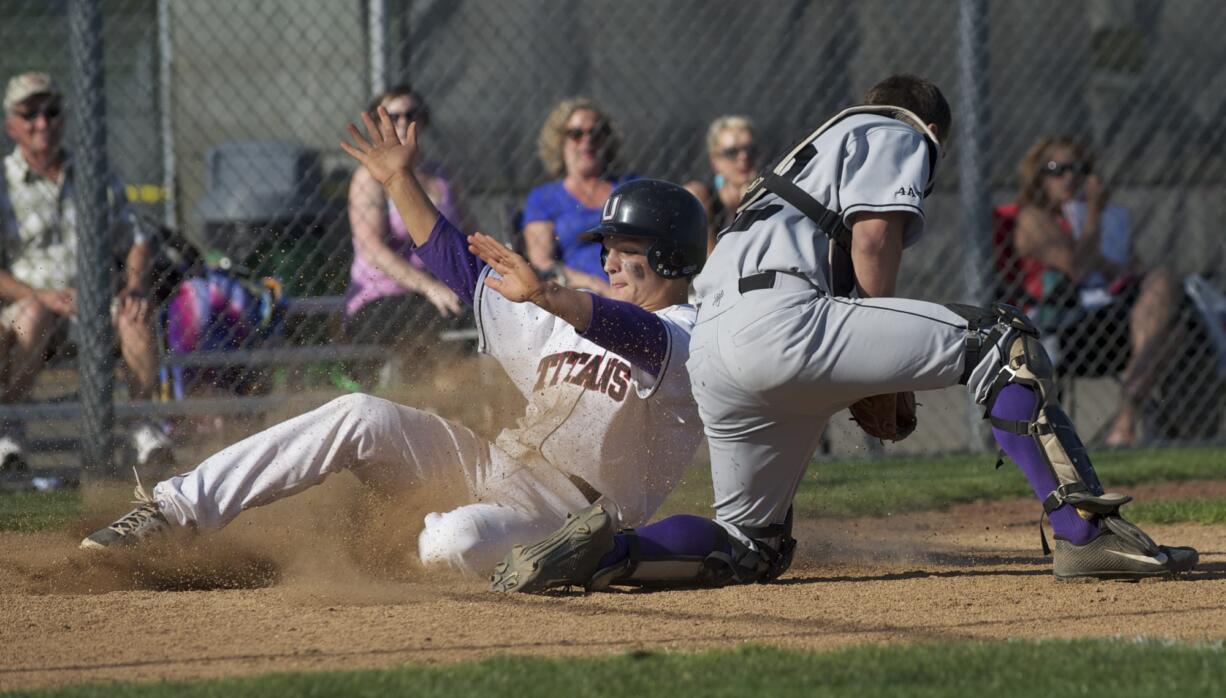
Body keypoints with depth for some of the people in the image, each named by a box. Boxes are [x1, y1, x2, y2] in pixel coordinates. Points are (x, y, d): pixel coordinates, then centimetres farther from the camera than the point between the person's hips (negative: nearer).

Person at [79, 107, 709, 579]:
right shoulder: (570, 320, 20)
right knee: (359, 417, -12)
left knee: (458, 542, -40)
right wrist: (399, 183, 14)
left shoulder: (690, 339, -7)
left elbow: (636, 334, -30)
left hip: (574, 516, -8)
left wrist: (542, 296, -46)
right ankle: (177, 509, -16)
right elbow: (463, 269, 22)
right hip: (493, 468, 8)